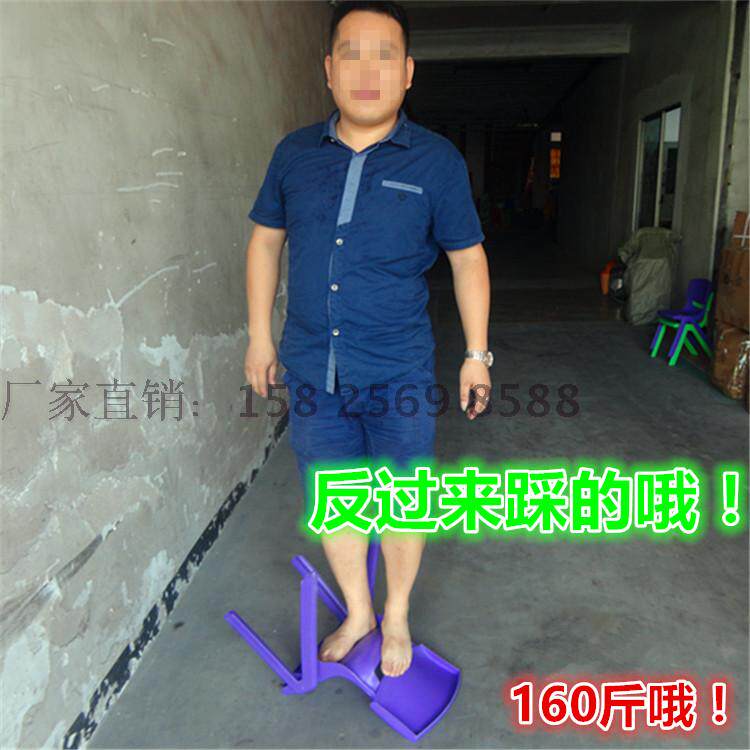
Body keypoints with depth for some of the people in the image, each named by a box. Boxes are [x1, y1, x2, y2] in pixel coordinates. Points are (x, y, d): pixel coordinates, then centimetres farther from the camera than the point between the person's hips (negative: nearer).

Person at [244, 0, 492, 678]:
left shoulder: (436, 160, -4)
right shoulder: (295, 153, 3)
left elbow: (467, 259, 2)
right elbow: (265, 241, 13)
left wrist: (477, 355, 2)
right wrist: (260, 335, 10)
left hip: (398, 371, -2)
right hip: (312, 370, 3)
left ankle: (397, 618, 38)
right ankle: (358, 612, 40)